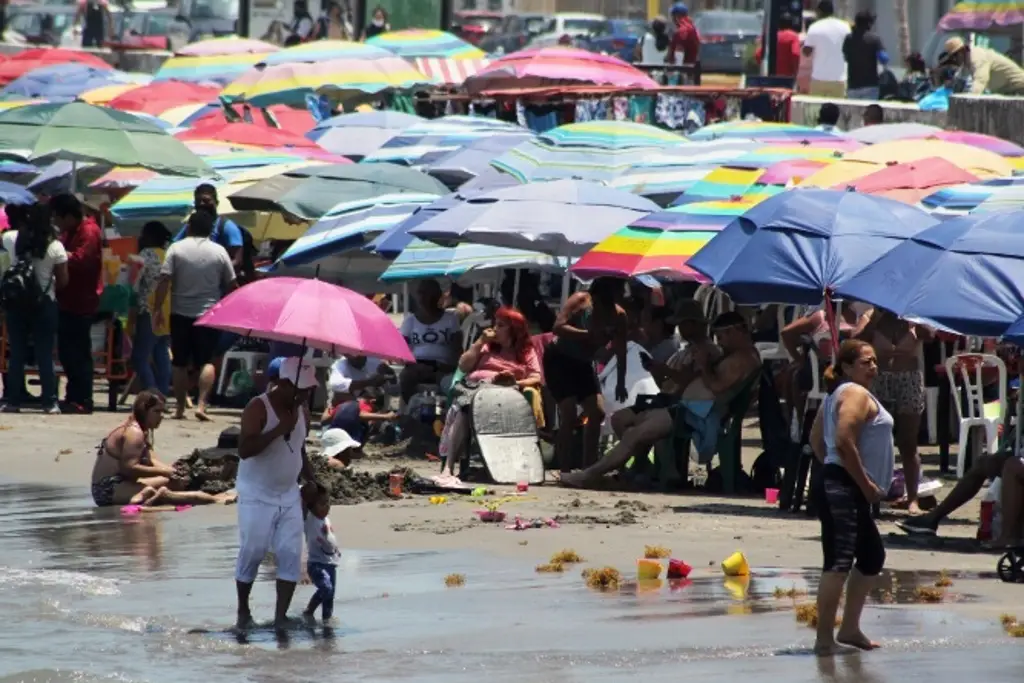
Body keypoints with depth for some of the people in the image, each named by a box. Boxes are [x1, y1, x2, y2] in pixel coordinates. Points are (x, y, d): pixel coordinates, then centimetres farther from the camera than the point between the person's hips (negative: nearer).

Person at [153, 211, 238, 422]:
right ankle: (201, 405, -14)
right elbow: (231, 285, 4)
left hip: (181, 315, 0)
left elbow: (164, 281, -8)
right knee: (207, 362, 2)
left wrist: (157, 309, -4)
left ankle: (180, 409, 12)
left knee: (180, 364, 9)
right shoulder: (219, 252, 1)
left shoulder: (176, 249, -2)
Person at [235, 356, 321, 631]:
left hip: (289, 495, 6)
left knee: (291, 555, -3)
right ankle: (243, 610, 20)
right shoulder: (258, 408, -18)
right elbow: (244, 449, -28)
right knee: (252, 554, 1)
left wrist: (312, 479, 5)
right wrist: (279, 429, -32)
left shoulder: (302, 411, 5)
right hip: (257, 496, -6)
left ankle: (281, 616, -1)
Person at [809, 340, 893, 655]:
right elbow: (844, 442, -22)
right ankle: (825, 639, -21)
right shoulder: (857, 395, -11)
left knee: (872, 556, 22)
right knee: (840, 561, -17)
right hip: (845, 489, -12)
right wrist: (865, 484, -17)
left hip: (839, 486, 12)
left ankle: (849, 628, 27)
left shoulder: (837, 394, 20)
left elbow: (817, 439, 25)